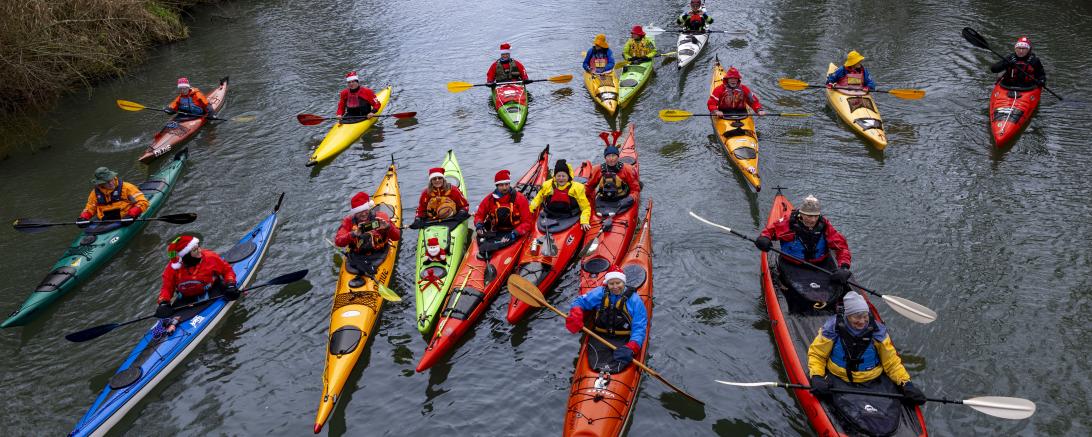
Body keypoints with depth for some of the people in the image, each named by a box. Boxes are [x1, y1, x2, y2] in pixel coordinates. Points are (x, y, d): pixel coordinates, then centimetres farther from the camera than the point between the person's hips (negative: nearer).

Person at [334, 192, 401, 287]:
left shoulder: (381, 217, -4)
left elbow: (397, 237, -7)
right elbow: (338, 242, -13)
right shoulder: (349, 221, -1)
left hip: (378, 253, -1)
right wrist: (353, 235, -30)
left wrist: (388, 227, -28)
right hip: (356, 256, 1)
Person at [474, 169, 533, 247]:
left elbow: (527, 222, -5)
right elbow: (479, 215, 16)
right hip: (494, 234, 2)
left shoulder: (519, 198, -4)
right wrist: (478, 225, -7)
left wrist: (514, 234, -19)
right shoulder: (490, 199, 4)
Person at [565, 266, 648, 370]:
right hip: (599, 337, 1)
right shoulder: (600, 293, 6)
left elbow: (639, 329, -5)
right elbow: (580, 301, 16)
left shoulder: (634, 300, -1)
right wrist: (575, 315, -8)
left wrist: (631, 348, -23)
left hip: (624, 341, -1)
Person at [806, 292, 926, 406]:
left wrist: (905, 383, -6)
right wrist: (817, 377, -15)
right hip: (837, 379, -1)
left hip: (872, 381, 1)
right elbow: (816, 354, 1)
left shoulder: (877, 330, -4)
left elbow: (892, 362, 7)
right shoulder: (833, 327, -9)